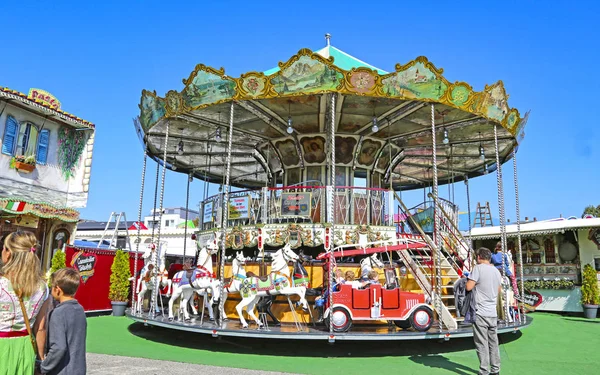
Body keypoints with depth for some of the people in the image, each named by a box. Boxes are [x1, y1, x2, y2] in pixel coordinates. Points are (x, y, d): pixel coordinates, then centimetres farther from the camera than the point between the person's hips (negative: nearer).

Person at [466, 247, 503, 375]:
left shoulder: (478, 268, -11)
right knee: (493, 342, 14)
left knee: (482, 343, -2)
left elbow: (469, 287, -15)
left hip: (480, 313, -7)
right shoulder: (496, 271, 12)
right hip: (493, 313, 7)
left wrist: (469, 279, 4)